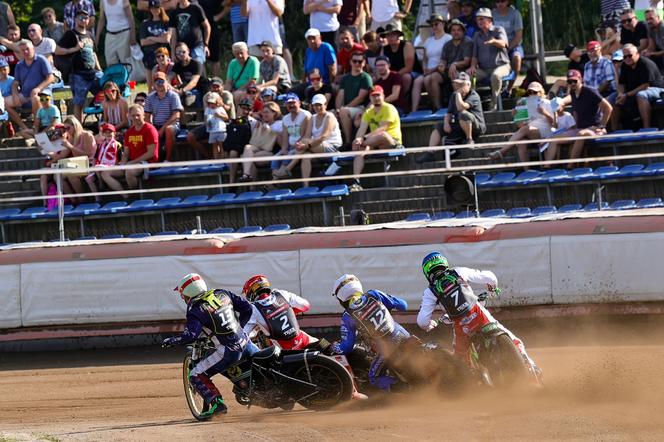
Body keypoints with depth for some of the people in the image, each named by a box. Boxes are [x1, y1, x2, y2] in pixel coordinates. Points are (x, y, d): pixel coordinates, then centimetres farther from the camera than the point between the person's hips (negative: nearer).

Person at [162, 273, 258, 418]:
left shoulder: (196, 311, -9)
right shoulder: (222, 294, 9)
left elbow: (190, 335, -21)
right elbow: (247, 308, 11)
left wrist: (171, 341, -5)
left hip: (228, 351, -6)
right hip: (245, 343, 6)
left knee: (196, 376, 2)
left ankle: (217, 403, -12)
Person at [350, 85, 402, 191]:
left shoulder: (388, 109, -6)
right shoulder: (368, 113, 15)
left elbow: (382, 129, -18)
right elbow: (362, 129, 1)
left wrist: (364, 138, -28)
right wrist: (358, 139, -22)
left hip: (392, 142, -6)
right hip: (376, 145, 6)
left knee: (382, 135, -40)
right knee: (360, 150, -25)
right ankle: (356, 181, -33)